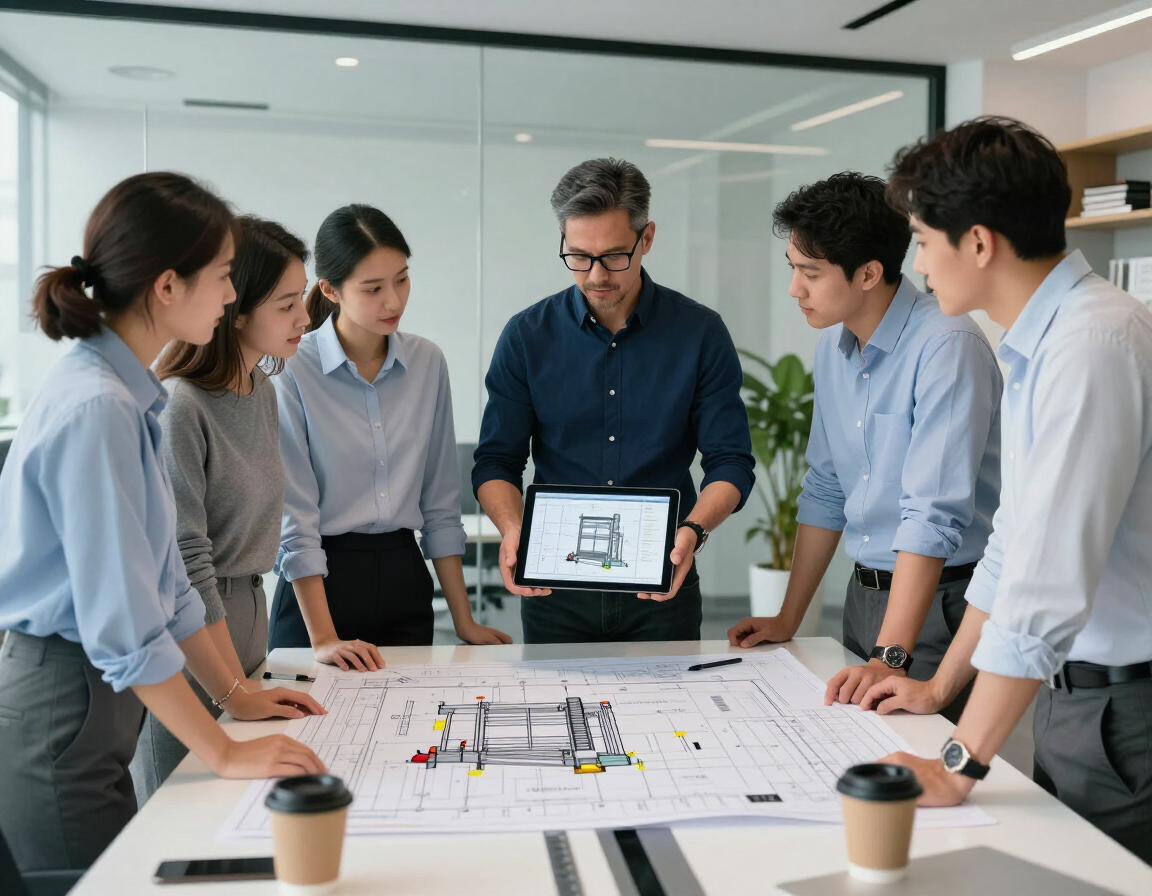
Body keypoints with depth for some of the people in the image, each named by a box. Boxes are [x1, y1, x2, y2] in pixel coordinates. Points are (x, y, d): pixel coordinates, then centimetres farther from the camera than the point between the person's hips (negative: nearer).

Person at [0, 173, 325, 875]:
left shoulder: (131, 395, 7)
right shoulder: (95, 408, -23)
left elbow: (164, 579, 13)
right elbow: (122, 624, -24)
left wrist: (235, 694, 13)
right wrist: (225, 753, -18)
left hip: (94, 698, 9)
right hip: (58, 704, -9)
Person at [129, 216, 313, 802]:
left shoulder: (263, 394, 8)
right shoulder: (178, 408, -19)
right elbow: (186, 566, -19)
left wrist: (253, 680, 14)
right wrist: (241, 692, -14)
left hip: (248, 615, 8)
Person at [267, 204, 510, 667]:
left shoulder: (427, 362, 2)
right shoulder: (292, 371, -12)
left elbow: (440, 502, 5)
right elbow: (294, 515, -13)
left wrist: (464, 620, 4)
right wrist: (323, 639, -18)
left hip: (405, 579, 4)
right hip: (322, 582, -4)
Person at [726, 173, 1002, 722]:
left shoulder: (946, 346, -20)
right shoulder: (834, 345, 6)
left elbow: (934, 515, -27)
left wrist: (889, 657, -31)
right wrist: (787, 620, 11)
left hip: (941, 601, -7)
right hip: (865, 593, 7)